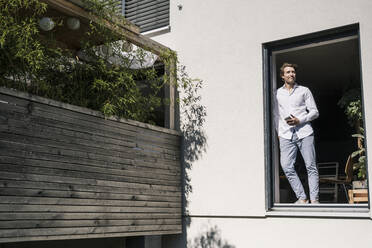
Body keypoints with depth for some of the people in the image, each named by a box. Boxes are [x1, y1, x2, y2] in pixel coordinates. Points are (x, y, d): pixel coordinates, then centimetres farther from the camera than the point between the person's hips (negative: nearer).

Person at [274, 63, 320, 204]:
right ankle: (302, 198, -3)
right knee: (287, 166, -11)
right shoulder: (278, 93, 17)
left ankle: (314, 199, 0)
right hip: (286, 135, 2)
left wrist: (299, 120, -7)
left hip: (304, 132, -2)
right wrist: (278, 132, 12)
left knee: (311, 166, -5)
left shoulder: (304, 91, 11)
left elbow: (314, 112, 7)